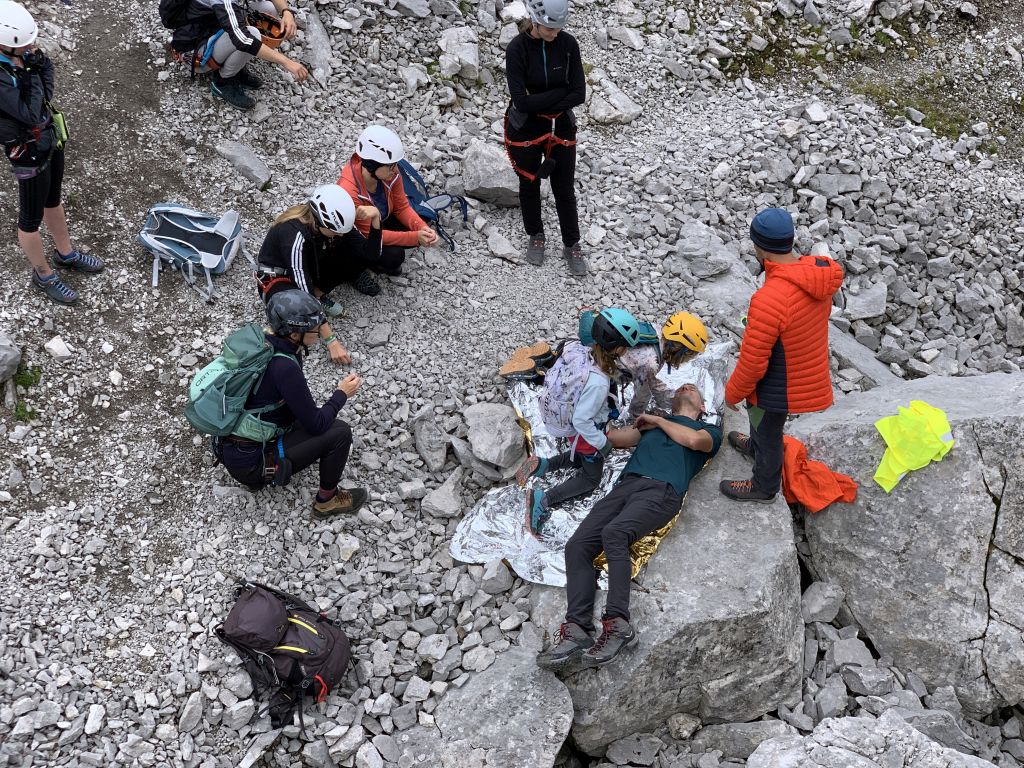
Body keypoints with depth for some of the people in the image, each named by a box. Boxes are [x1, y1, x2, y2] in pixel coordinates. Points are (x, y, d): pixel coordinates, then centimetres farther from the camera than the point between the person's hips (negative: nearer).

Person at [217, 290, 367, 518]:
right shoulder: (284, 367, -26)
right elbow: (316, 425, -18)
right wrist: (342, 394, -2)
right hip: (251, 464, -9)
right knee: (340, 432, -9)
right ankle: (327, 500, 11)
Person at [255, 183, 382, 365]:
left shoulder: (334, 221, -20)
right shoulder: (294, 234, -37)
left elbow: (372, 254, -15)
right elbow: (304, 292, -37)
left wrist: (375, 218, -33)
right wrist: (330, 341, -38)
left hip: (310, 268, 6)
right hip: (276, 277, -6)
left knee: (362, 256, -18)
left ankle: (319, 295, -2)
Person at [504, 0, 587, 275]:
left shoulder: (568, 44, -11)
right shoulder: (517, 49, -19)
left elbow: (579, 95, -13)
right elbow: (521, 100, -24)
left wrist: (540, 102, -18)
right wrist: (561, 92, -19)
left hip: (562, 128, 2)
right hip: (526, 129, -2)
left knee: (565, 190, 9)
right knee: (530, 186, 16)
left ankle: (571, 245, 26)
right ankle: (536, 236, 38)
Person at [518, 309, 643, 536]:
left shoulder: (581, 352, -17)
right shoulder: (598, 381, -38)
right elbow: (581, 420, -31)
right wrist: (603, 443, -17)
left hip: (564, 418, 7)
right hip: (584, 432, -7)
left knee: (586, 457, 32)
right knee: (590, 479, 14)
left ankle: (542, 465, 18)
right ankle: (543, 500, -1)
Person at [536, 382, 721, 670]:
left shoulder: (709, 430, 27)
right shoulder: (651, 423, 39)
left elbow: (693, 439, 3)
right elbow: (617, 438, 24)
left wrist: (657, 420, 14)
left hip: (661, 490, -5)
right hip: (625, 484, 5)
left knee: (614, 533, -36)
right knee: (577, 546, -21)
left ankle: (617, 624, -40)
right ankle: (576, 630, -31)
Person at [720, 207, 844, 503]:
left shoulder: (769, 300, -39)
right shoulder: (819, 274, -14)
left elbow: (753, 362, -28)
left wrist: (732, 393, -10)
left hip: (779, 388, -7)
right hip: (809, 374, 7)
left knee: (768, 432, 20)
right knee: (761, 416, 34)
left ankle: (764, 487, 45)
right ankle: (755, 446, 63)